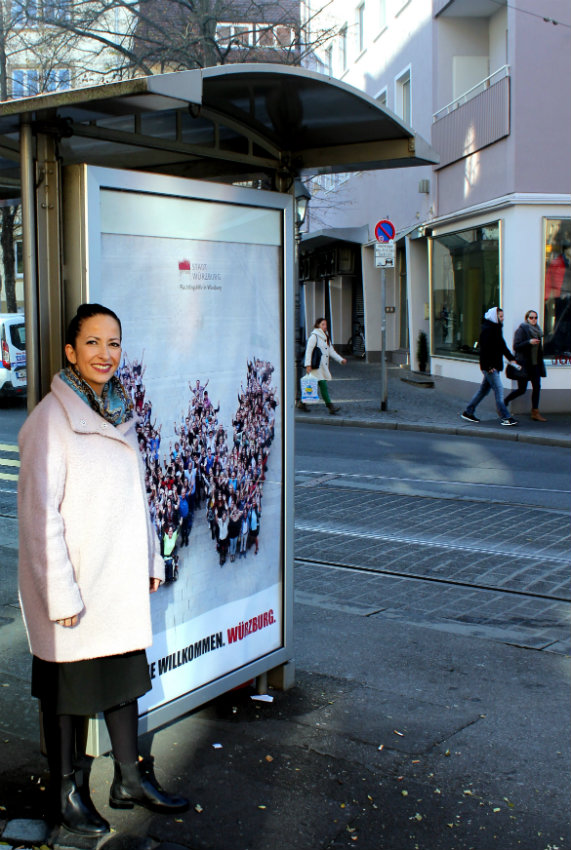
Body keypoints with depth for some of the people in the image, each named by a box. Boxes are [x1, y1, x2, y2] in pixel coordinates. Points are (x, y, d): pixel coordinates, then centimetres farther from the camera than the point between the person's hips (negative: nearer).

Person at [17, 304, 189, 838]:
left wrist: (151, 557, 18)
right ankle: (66, 793, 25)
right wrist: (61, 593, -20)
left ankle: (130, 779, 33)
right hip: (74, 584, -7)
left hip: (120, 578, 7)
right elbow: (39, 513, -18)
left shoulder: (119, 411, 8)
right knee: (68, 688, 8)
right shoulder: (51, 419, -17)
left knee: (125, 673, 17)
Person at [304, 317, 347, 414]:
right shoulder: (314, 336, -7)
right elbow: (309, 350, -11)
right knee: (323, 384, -13)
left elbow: (331, 351, 22)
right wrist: (308, 365, -17)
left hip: (324, 366, 9)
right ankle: (330, 405, -16)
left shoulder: (326, 337, 18)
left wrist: (340, 359, 12)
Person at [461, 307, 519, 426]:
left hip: (494, 366, 10)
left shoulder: (496, 329, 17)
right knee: (498, 389, -9)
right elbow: (485, 348, -21)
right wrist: (488, 366, -23)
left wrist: (511, 358, 13)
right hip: (489, 366, -10)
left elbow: (502, 346, 24)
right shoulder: (487, 330, -15)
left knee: (484, 389, 14)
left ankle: (468, 412, 21)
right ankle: (505, 417, -8)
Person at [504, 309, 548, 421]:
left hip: (535, 364, 7)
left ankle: (535, 412, 7)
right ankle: (503, 402, 17)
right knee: (522, 389, -3)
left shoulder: (537, 330, 14)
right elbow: (516, 346, -16)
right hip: (524, 364, -7)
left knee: (537, 387, 2)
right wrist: (529, 342, -25)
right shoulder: (521, 330, -9)